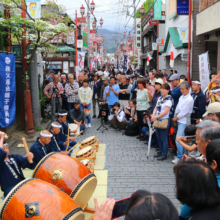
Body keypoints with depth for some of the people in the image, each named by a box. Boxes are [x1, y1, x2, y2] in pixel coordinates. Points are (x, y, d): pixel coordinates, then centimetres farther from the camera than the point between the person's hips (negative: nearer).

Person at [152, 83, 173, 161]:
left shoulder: (169, 99, -13)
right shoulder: (160, 98, 11)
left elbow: (166, 111, -18)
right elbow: (156, 108, 13)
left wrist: (156, 117, -16)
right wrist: (153, 115, -4)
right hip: (157, 120, 8)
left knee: (164, 138, -1)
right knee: (159, 137, 17)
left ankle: (164, 154, 9)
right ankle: (160, 151, 31)